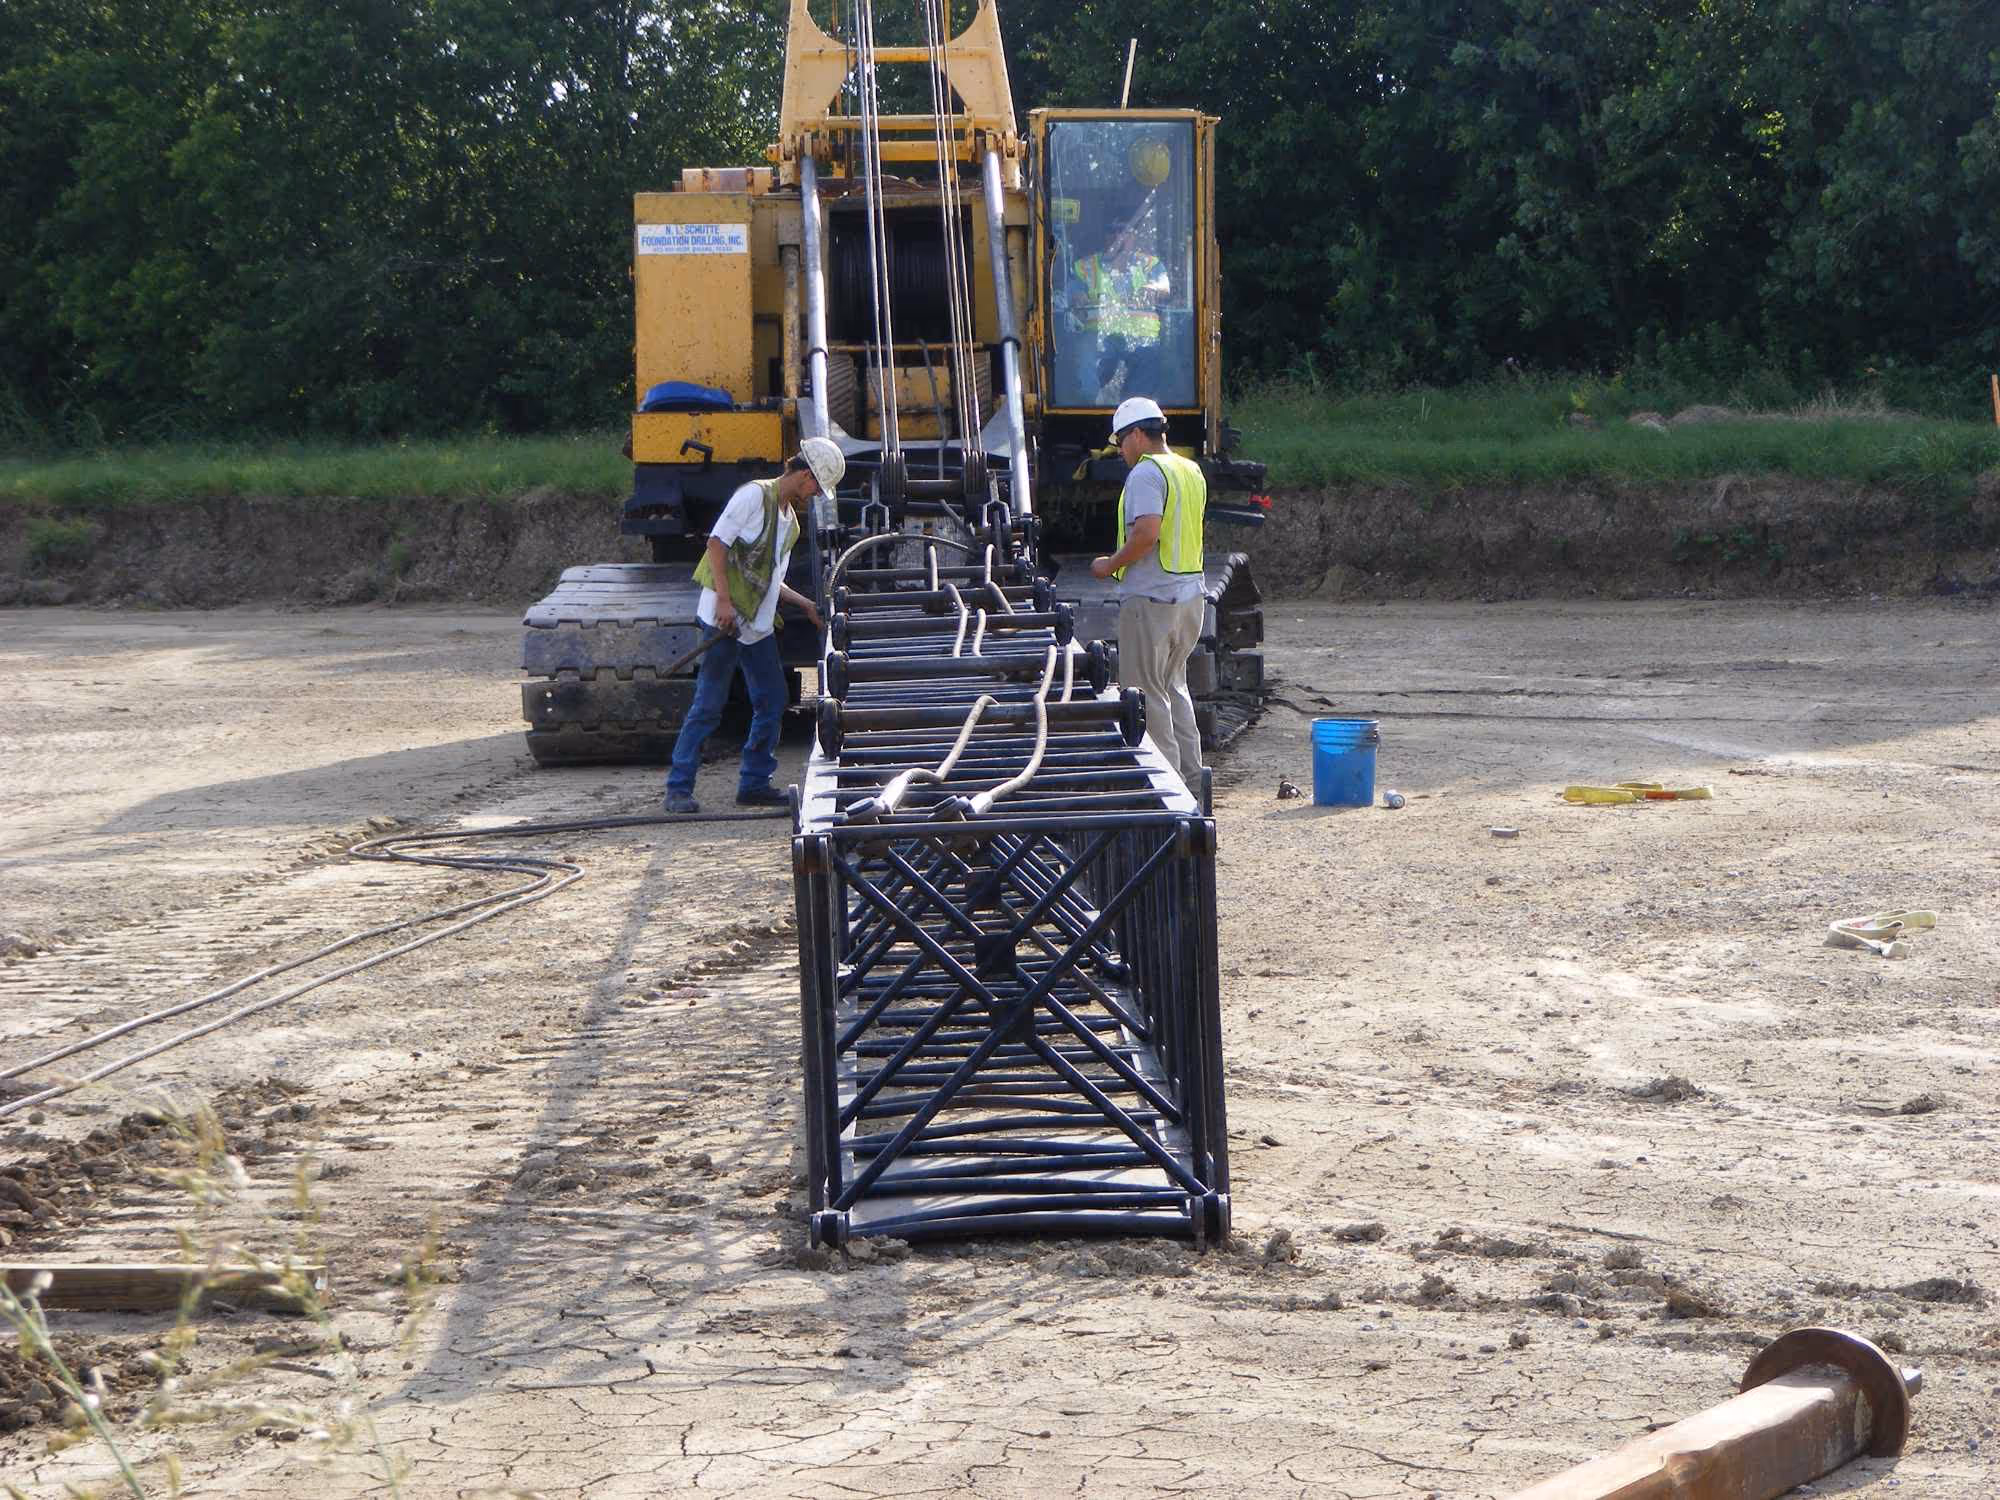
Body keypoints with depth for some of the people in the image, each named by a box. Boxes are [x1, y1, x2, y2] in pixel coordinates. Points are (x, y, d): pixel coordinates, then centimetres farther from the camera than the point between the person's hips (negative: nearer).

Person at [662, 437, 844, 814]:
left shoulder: (790, 518, 20)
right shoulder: (755, 494, -7)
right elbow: (718, 542, -14)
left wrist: (805, 605, 20)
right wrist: (724, 600, -21)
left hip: (758, 624, 9)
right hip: (725, 616, -9)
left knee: (772, 700, 8)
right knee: (709, 702, -8)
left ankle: (755, 783, 17)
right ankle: (679, 787, -4)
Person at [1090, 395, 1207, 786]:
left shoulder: (1146, 473, -15)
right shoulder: (1191, 471, 14)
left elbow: (1146, 534, -25)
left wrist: (1110, 565, -12)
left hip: (1150, 598, -9)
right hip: (1191, 594, 9)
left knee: (1146, 692, -1)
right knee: (1173, 686, 19)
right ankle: (1189, 773, 21)